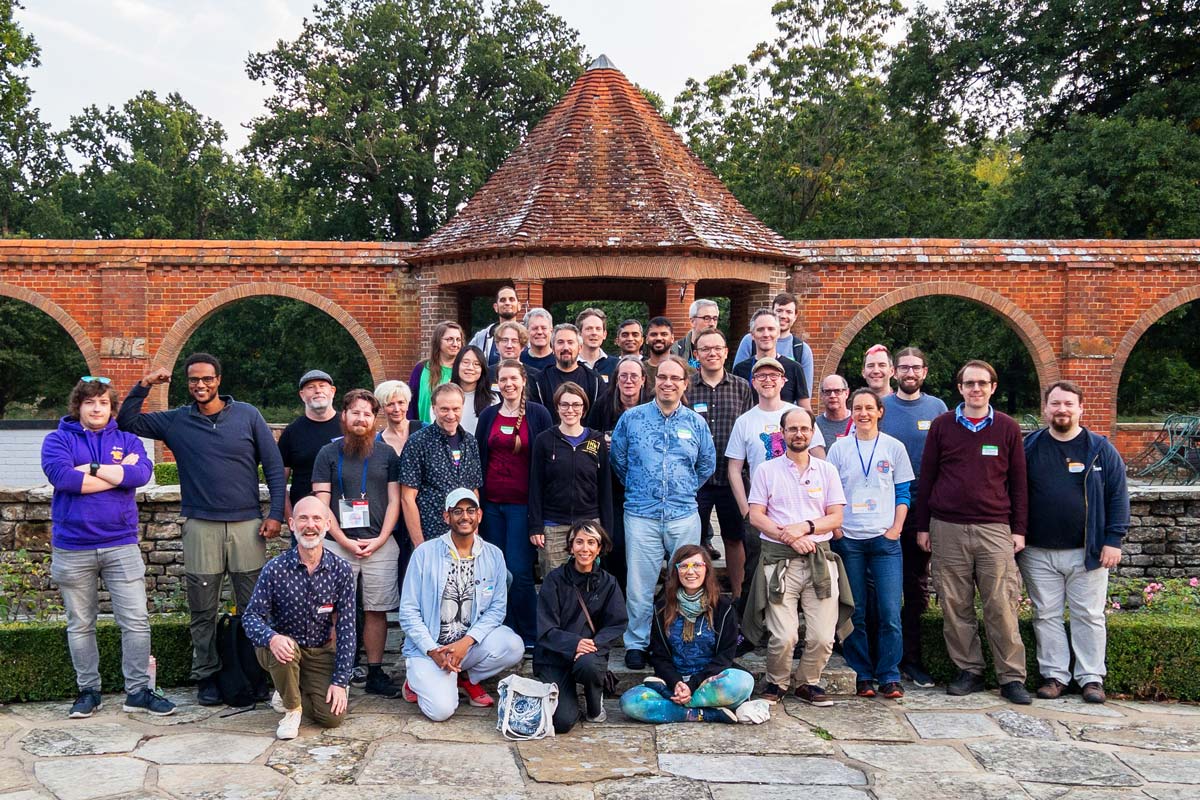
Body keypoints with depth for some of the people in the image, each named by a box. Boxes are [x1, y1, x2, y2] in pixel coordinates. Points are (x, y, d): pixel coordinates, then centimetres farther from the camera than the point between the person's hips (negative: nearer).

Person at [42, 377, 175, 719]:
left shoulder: (127, 439, 8)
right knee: (80, 625, 10)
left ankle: (137, 690, 8)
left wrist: (92, 468, -13)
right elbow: (60, 476, -17)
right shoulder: (58, 439, 3)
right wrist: (118, 473, -12)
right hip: (72, 548, 0)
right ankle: (88, 691, 23)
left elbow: (142, 473, -12)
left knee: (136, 621, -1)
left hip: (121, 545, 1)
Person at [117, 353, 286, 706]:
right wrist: (143, 386, -3)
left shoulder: (247, 415, 3)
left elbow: (274, 465, 3)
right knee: (203, 611, 6)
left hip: (248, 524, -1)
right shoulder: (176, 421, 8)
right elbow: (127, 422, 9)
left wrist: (276, 513, -3)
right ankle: (206, 676, 18)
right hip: (201, 527, 1)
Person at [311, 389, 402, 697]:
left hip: (380, 545, 1)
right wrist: (344, 541, -7)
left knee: (377, 611, 4)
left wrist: (381, 540, -5)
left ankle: (375, 673, 12)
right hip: (338, 545, -1)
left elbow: (394, 500, 7)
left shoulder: (387, 453, 9)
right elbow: (321, 503, 1)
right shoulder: (328, 453, 5)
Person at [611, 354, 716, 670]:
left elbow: (707, 465, 18)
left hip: (684, 516, 2)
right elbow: (618, 460, 12)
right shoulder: (631, 418, 1)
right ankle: (636, 643, 15)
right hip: (641, 515, -1)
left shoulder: (696, 422, 6)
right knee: (639, 585, 2)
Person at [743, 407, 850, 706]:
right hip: (779, 559, -2)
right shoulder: (766, 470, 8)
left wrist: (804, 528, -9)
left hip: (819, 559, 2)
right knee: (783, 636, -11)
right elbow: (756, 516, 2)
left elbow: (836, 517, 8)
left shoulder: (827, 470, 13)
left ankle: (807, 682, 20)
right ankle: (776, 683, 15)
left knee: (823, 636, -4)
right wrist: (787, 536, -11)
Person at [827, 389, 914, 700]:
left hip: (885, 539, 0)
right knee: (855, 613, 4)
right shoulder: (839, 448, 6)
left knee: (889, 612, -5)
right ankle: (862, 675, 14)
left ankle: (889, 676, 5)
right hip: (848, 540, 1)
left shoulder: (894, 448, 6)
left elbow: (903, 494, 7)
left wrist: (895, 529, -4)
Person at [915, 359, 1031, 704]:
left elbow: (1018, 481, 9)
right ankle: (969, 671, 16)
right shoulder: (942, 426, 7)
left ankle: (1012, 678, 6)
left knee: (1002, 606, -3)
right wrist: (922, 526, 6)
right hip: (947, 529, 1)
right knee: (955, 605, 4)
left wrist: (1019, 529, 4)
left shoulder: (1008, 428, 6)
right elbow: (927, 477, 9)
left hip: (994, 529, -1)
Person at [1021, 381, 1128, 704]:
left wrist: (1113, 540, -6)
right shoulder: (1028, 447, 4)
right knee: (1046, 615, 6)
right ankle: (1054, 675, 16)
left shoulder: (1101, 449, 1)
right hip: (1038, 553, 1)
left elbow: (1117, 496, 1)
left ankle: (1091, 677, 15)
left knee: (1089, 616, 5)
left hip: (1088, 553, -1)